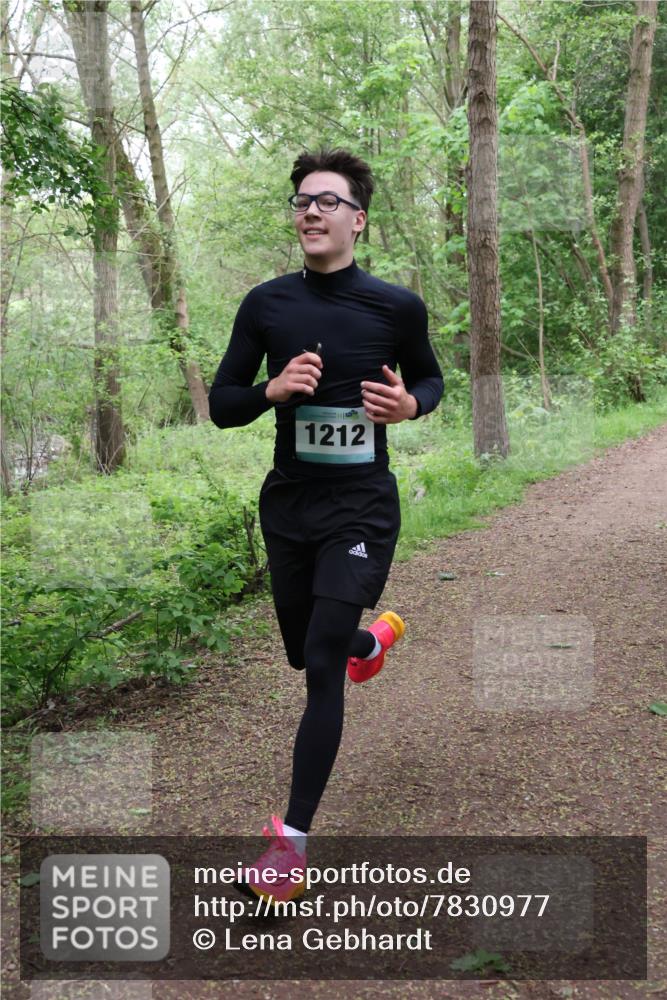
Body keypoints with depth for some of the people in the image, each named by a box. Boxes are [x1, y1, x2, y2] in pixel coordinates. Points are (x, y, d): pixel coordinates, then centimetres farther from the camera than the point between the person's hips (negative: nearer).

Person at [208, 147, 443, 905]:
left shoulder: (397, 307, -7)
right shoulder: (266, 304, -4)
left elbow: (429, 378, 10)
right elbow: (221, 405, 1)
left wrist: (410, 405, -13)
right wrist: (272, 389, -20)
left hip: (361, 507, -3)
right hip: (287, 504, 3)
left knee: (322, 668, -10)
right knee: (304, 653, 19)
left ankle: (293, 841, -1)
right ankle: (375, 638, 56)